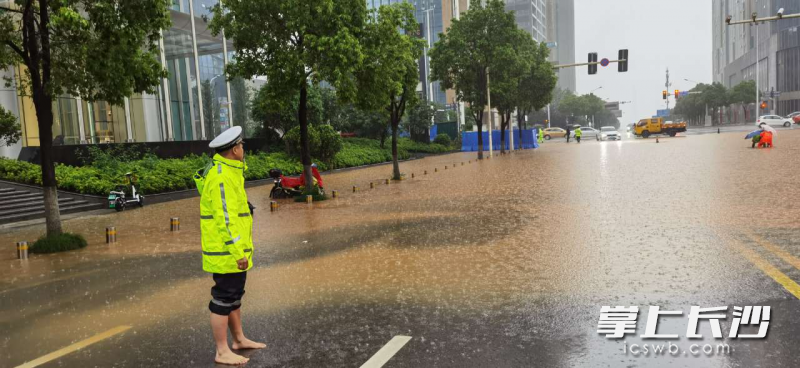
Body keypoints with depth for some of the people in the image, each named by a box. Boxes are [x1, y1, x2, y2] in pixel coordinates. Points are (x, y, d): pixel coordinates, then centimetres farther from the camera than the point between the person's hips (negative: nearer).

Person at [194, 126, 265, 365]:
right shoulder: (221, 177, -21)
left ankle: (239, 339, 33)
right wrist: (238, 252, -24)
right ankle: (222, 352, 10)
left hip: (231, 249, 10)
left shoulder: (224, 171, 12)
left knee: (234, 295, 19)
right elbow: (224, 218, -25)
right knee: (224, 299, 0)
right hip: (227, 252, -10)